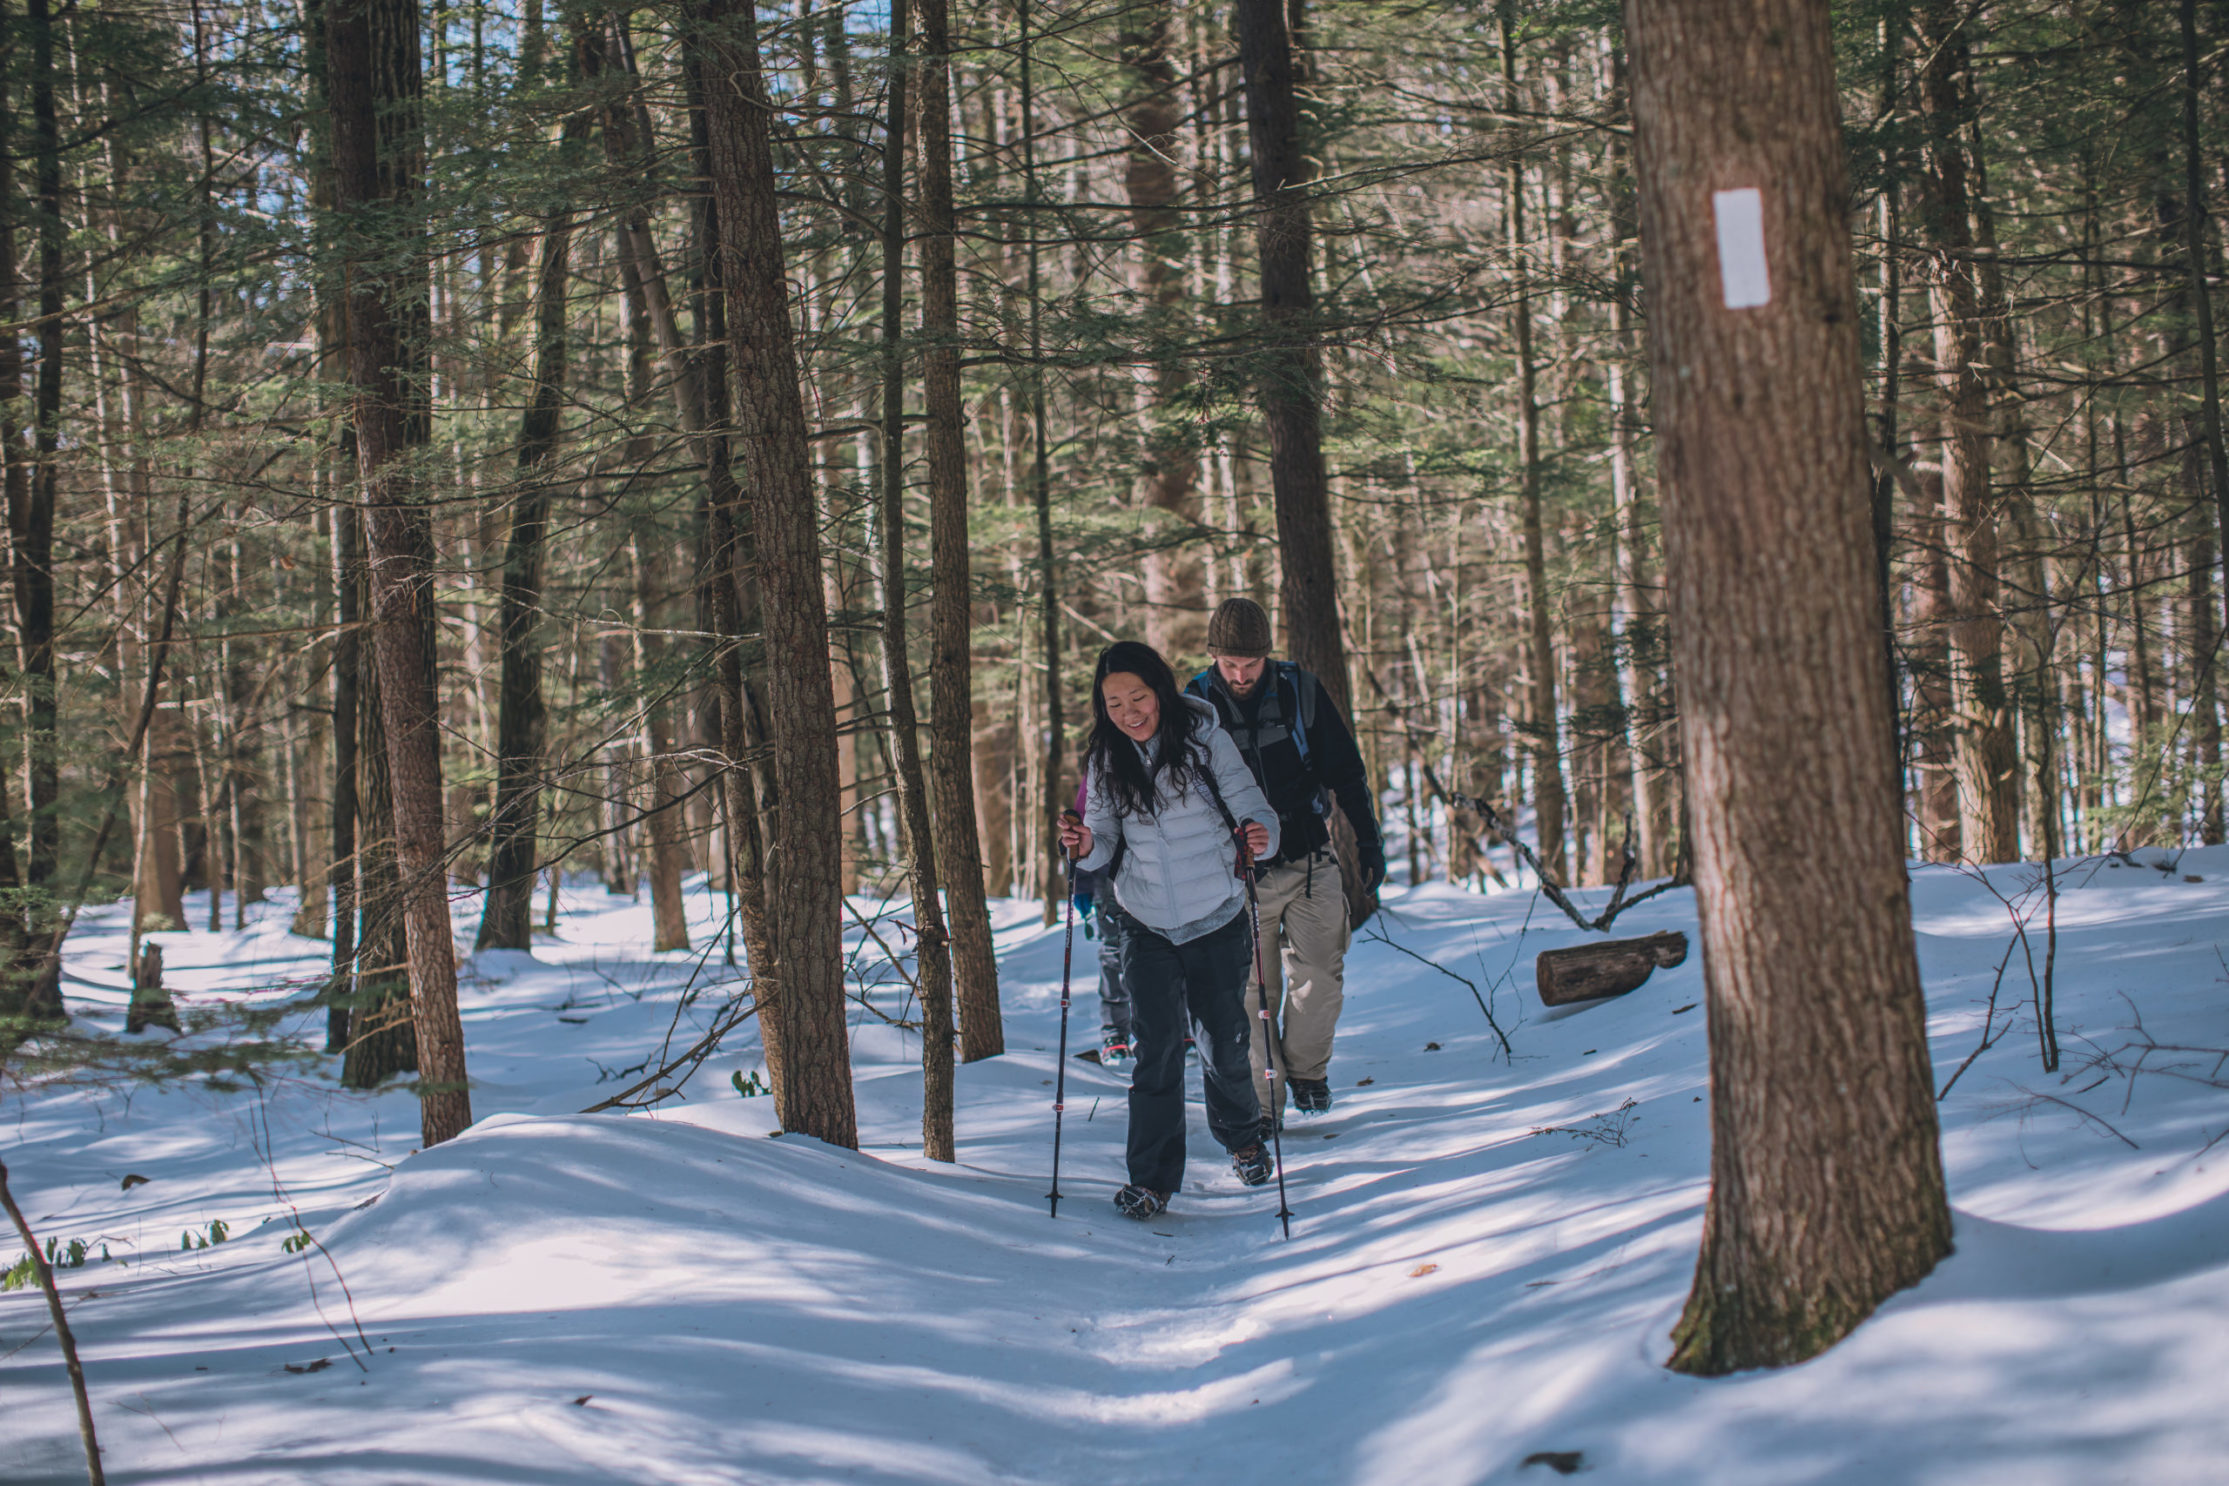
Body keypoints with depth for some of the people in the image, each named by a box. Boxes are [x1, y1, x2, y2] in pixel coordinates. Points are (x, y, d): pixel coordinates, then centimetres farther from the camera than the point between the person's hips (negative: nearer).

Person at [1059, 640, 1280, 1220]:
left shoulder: (1206, 740, -9)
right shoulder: (1105, 761, -1)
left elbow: (1252, 809, -11)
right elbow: (1105, 846, 1)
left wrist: (1260, 835, -33)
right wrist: (1086, 848, -22)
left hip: (1217, 920, -1)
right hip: (1147, 926, 1)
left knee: (1225, 1046, 9)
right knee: (1155, 1047, -9)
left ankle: (1242, 1137, 37)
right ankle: (1152, 1178, -3)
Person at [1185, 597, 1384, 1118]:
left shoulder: (1300, 691, -4)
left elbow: (1346, 770, 6)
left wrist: (1368, 840, 5)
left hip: (1311, 861, 1)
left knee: (1319, 973, -3)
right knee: (1253, 988, -1)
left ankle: (1307, 1067, 20)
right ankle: (1262, 1102, 9)